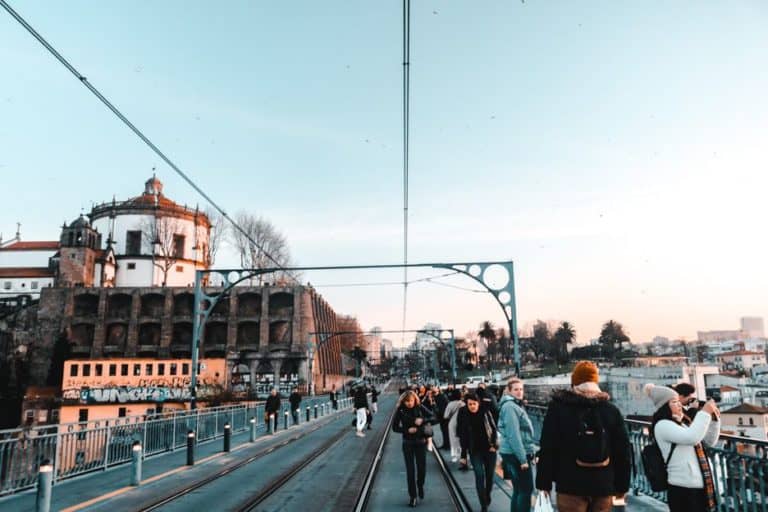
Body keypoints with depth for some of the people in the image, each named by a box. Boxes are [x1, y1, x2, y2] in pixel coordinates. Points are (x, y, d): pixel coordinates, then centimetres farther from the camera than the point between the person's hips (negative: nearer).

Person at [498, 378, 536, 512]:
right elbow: (513, 435, -22)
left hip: (515, 454, 10)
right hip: (516, 454, -10)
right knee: (526, 489, -4)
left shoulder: (516, 405, 15)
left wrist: (527, 454, 22)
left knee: (518, 489, 15)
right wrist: (523, 458, -22)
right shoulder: (510, 406, -17)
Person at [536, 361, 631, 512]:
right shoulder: (612, 410, 6)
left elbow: (547, 448, -4)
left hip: (570, 485, -3)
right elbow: (623, 452, 7)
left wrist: (544, 483, 1)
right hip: (603, 486, 3)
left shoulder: (558, 407, -2)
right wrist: (621, 486, 15)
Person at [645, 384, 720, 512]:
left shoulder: (683, 423, 13)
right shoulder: (662, 425, -11)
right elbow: (692, 437, -24)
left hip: (700, 486, 8)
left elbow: (710, 441, 22)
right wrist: (705, 412, -15)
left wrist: (714, 419, 7)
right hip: (683, 489, -8)